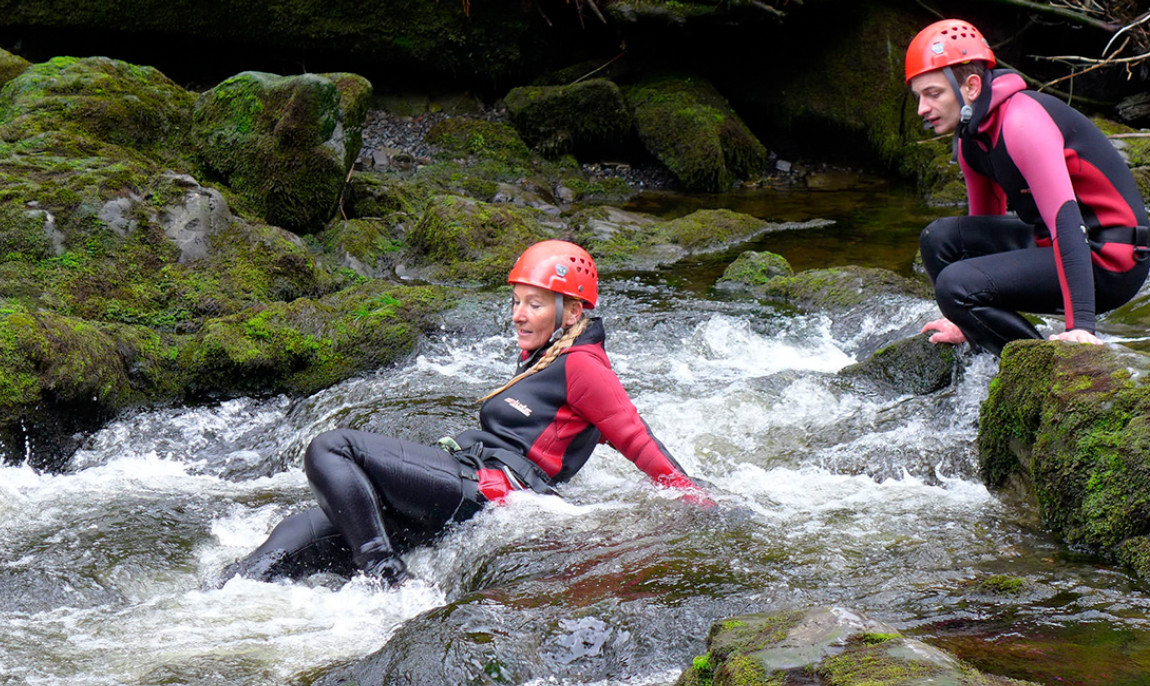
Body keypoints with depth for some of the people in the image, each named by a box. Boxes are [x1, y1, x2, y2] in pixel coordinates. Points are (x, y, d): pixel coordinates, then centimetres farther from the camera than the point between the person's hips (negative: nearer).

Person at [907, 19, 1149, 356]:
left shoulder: (1022, 123, -22)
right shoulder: (970, 137, 8)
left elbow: (1065, 221, -30)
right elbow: (985, 228, 21)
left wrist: (1080, 325, -38)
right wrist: (968, 320, 24)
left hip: (1106, 262, -10)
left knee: (955, 285, -22)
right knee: (940, 238, 4)